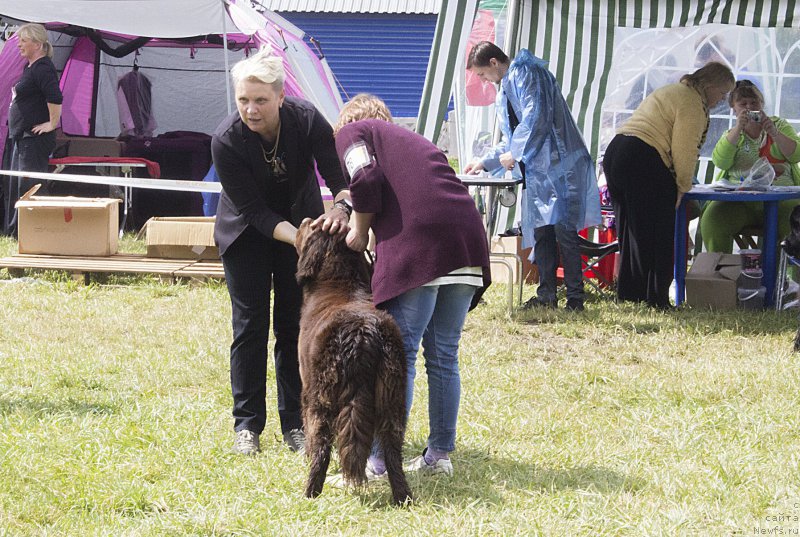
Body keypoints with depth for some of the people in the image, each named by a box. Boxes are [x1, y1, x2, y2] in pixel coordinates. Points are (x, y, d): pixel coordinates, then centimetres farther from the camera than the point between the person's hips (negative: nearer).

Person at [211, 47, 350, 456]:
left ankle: (295, 424, 7)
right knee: (249, 325, -4)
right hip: (247, 233, -1)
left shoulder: (306, 119, -25)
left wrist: (340, 208, -45)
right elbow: (252, 209, -24)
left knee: (295, 325, 0)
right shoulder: (226, 140, -28)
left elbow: (338, 176, -22)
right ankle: (247, 426, 3)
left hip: (301, 220, 1)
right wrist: (296, 238, -38)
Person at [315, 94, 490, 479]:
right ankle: (440, 455, 16)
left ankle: (380, 461, -9)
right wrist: (352, 217, 25)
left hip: (418, 245, -7)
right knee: (443, 356, 12)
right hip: (468, 242, 7)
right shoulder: (411, 140, 35)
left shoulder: (353, 132, 15)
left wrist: (359, 231, 8)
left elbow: (366, 180, -4)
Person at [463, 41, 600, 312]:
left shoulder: (526, 74, -6)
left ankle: (575, 297, -12)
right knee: (540, 231, 7)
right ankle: (546, 295, 10)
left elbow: (535, 118, -16)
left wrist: (514, 153, -9)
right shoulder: (506, 91, 25)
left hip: (559, 165, -10)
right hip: (537, 169, 10)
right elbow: (512, 139, 32)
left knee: (563, 230, -12)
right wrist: (485, 161, 24)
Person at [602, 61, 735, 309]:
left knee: (629, 230, 14)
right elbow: (684, 151, -11)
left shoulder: (672, 92, 27)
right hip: (644, 161, -10)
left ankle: (628, 294, 17)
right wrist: (682, 186, 1)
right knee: (656, 235, -4)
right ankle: (655, 298, -4)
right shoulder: (692, 103, -5)